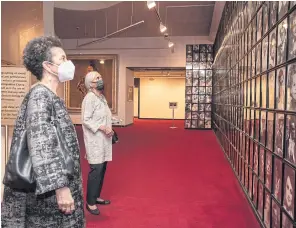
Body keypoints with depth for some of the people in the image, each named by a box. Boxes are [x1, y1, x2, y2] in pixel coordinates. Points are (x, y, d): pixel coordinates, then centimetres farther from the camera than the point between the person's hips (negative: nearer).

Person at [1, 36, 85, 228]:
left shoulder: (50, 96, 11)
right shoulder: (39, 95, -15)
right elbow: (40, 146, -24)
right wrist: (60, 186, -26)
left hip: (61, 184, 9)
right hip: (49, 192, -9)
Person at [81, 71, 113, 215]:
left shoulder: (102, 97, 14)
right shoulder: (90, 98, -13)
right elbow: (86, 120, -18)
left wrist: (109, 129, 1)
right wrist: (102, 128, -22)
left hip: (103, 139, 9)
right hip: (95, 140, -9)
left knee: (102, 168, 13)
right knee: (96, 169, -6)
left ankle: (96, 196, 28)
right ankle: (90, 202, 7)